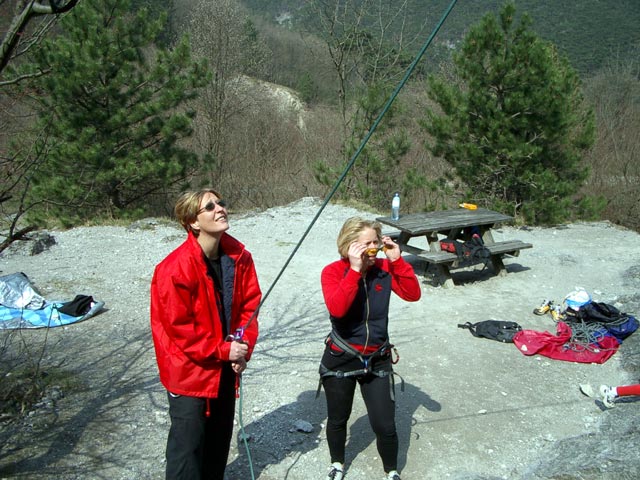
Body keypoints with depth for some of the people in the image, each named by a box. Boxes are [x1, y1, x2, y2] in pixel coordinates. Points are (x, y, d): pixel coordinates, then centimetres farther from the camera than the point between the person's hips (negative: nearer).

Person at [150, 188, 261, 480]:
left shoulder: (239, 256, -5)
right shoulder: (175, 268, -23)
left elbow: (250, 303, 1)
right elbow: (179, 327, -19)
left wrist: (243, 348, -9)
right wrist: (223, 350, -17)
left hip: (226, 366, 6)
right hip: (189, 371, -6)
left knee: (220, 436, 21)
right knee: (188, 441, 5)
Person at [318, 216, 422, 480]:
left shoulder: (384, 268, -5)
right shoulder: (333, 271, -15)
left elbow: (413, 294, -13)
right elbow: (337, 309, -31)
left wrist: (396, 260, -21)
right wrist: (354, 269, -35)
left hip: (378, 360, 2)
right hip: (341, 358, -1)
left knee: (385, 426, 3)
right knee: (338, 419, 19)